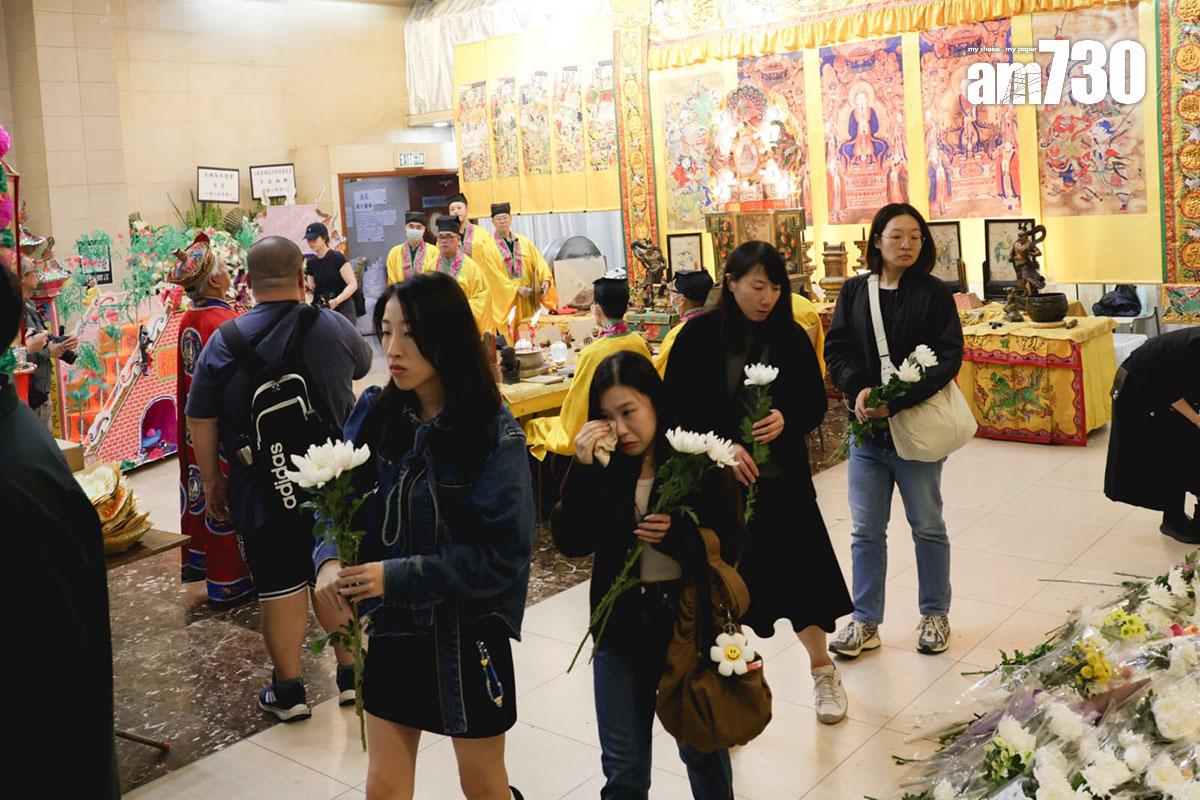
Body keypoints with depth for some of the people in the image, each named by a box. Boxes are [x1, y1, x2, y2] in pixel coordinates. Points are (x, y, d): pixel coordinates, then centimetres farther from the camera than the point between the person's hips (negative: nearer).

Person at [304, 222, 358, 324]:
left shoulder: (337, 258, -9)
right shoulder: (311, 263, 9)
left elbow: (353, 284, -14)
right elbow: (313, 289, 16)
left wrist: (336, 301, -25)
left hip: (343, 309, -5)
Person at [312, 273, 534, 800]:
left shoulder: (494, 433, -17)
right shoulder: (374, 414, -4)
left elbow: (502, 553, -20)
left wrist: (398, 577, -27)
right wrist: (330, 563, -24)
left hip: (467, 633, -4)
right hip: (391, 627, 4)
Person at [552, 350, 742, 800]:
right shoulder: (602, 465, -2)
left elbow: (730, 545, -8)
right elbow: (571, 544, -12)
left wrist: (677, 535, -26)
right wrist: (583, 468, -21)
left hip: (689, 621, -2)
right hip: (621, 627, 3)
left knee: (702, 749, 17)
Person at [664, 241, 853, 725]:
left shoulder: (790, 336, 0)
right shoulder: (700, 335, -7)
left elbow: (815, 404, 5)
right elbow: (675, 406, -7)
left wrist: (786, 420, -16)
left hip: (781, 478, 2)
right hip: (717, 479, -2)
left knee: (801, 569, 6)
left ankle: (823, 671, 30)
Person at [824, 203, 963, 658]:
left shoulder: (935, 294, -4)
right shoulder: (854, 292, 6)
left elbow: (949, 357, -10)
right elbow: (836, 349, 3)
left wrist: (897, 402, -20)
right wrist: (859, 389, -17)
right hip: (866, 428, 3)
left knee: (928, 527, 12)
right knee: (866, 531, 9)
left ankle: (935, 615, 29)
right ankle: (865, 622, 21)